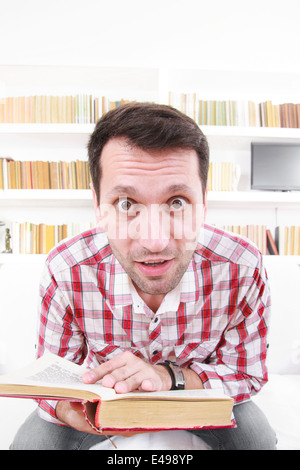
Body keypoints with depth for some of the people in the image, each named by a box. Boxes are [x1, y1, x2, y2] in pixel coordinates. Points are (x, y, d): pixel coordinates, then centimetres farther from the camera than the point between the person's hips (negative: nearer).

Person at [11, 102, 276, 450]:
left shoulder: (243, 269, -31)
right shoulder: (66, 272, -30)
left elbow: (248, 373, -16)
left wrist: (169, 376, -35)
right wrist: (71, 411, -40)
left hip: (199, 392, 1)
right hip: (103, 393, 0)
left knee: (258, 439, -20)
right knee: (32, 441, -18)